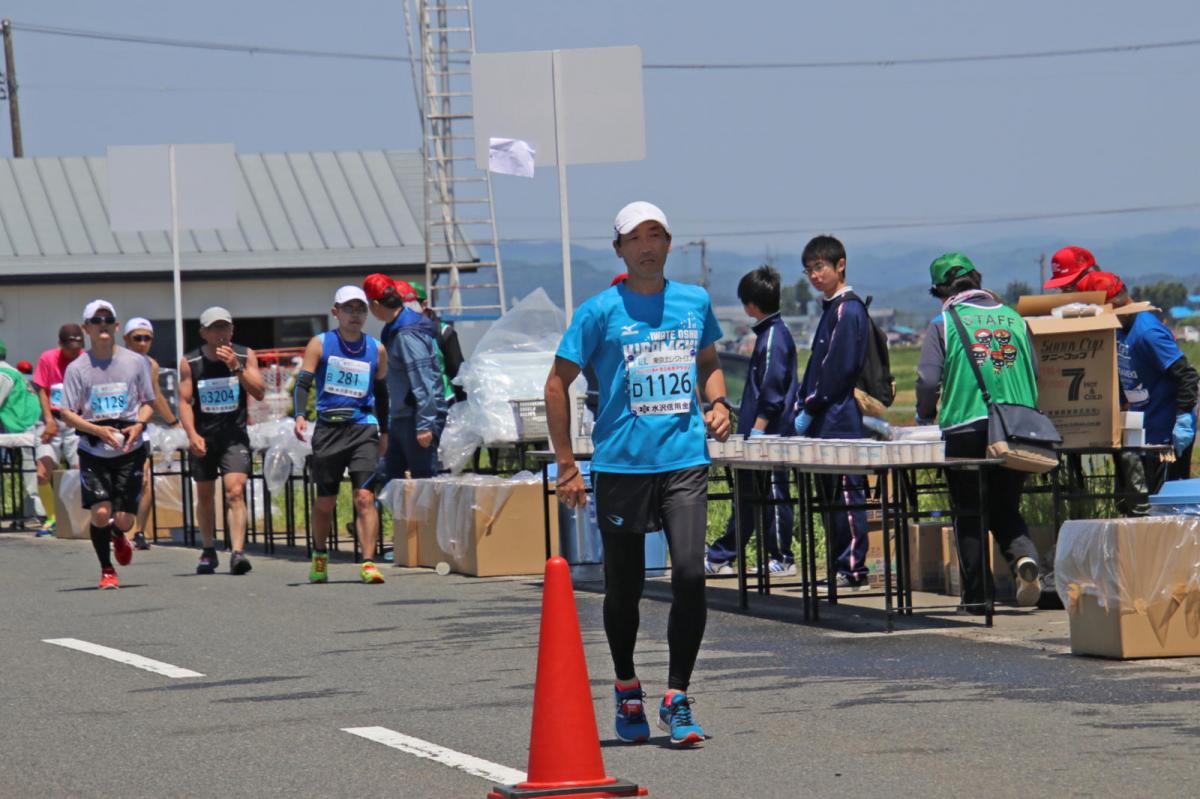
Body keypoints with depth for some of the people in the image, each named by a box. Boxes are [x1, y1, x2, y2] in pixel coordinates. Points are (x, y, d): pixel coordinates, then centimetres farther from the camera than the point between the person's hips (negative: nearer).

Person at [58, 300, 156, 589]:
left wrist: (139, 425, -11)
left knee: (124, 519, -2)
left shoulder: (136, 362, 2)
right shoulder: (77, 368, -1)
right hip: (93, 451, -1)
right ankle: (107, 570, 9)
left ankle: (117, 536, 37)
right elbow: (67, 413, -1)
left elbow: (149, 403, 10)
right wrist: (98, 430, -17)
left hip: (130, 449, 1)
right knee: (100, 512, -13)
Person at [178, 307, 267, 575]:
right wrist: (192, 434, -16)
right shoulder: (190, 363, -1)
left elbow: (259, 393, -9)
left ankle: (237, 552, -24)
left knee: (235, 492, -16)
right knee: (205, 495, 12)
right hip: (203, 437, 1)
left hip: (234, 435, -1)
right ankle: (208, 551, 28)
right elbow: (184, 401, -3)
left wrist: (236, 367, -20)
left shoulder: (245, 356, -1)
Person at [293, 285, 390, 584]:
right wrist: (300, 415, -18)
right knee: (325, 502, 8)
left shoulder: (377, 350, 10)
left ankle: (368, 563, -17)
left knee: (365, 497, -13)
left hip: (363, 428, 1)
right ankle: (319, 557, 30)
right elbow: (303, 382, -2)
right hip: (328, 428, 0)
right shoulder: (320, 344, 3)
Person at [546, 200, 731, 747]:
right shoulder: (601, 311, -2)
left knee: (690, 573, -15)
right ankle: (627, 692, 30)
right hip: (620, 463, -1)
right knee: (624, 587, 8)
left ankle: (677, 699, -5)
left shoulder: (695, 302, 9)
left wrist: (718, 402, 7)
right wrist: (566, 464, -2)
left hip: (685, 460, 2)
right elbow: (558, 383, 2)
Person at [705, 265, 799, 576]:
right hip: (760, 434, 10)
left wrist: (759, 427, -20)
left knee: (773, 493, -3)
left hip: (770, 433, -10)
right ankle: (719, 557, 18)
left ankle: (782, 559, 4)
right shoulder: (769, 332, 15)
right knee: (748, 497, 13)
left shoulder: (773, 336, -15)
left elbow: (772, 388, -20)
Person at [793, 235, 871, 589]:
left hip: (841, 422, -10)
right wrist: (802, 405, 12)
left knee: (845, 493, -8)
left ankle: (852, 568, -7)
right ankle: (842, 565, 13)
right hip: (825, 422, 10)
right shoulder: (831, 308, 19)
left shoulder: (848, 310, -11)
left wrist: (809, 410, -13)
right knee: (830, 496, 10)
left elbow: (838, 369, -16)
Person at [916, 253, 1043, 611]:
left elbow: (928, 380, -6)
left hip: (965, 429, -3)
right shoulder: (1012, 318, 10)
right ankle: (1025, 558, -15)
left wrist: (925, 414, 13)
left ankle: (975, 595, 9)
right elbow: (1035, 373, 11)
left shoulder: (944, 323, -1)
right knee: (1006, 510, 14)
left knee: (968, 514, 8)